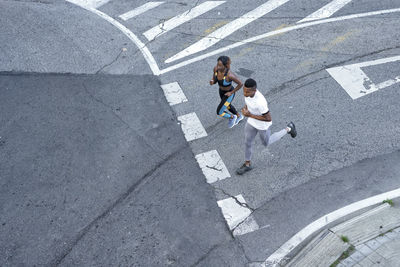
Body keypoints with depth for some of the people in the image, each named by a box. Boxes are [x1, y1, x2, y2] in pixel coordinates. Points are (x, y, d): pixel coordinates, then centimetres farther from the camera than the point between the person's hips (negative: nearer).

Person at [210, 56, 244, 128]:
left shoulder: (230, 75, -40)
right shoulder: (216, 68, -23)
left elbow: (241, 84, -26)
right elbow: (214, 80, -7)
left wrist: (231, 92, -19)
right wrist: (212, 82, -31)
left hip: (228, 94, -6)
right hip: (221, 90, 6)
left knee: (219, 112, 3)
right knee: (227, 106, 31)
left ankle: (232, 117, 34)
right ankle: (239, 116, 59)